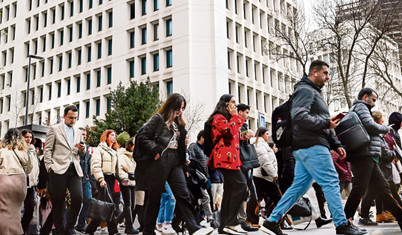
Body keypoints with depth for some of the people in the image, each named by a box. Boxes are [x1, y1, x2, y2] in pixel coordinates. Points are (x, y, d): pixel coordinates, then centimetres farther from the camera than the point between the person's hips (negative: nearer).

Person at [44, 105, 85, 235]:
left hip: (74, 170, 4)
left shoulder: (78, 132, 20)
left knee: (78, 198, -11)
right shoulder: (54, 129, 6)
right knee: (58, 202, 0)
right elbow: (47, 150, 3)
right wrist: (50, 167, -7)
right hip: (59, 170, -3)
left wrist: (82, 149, 2)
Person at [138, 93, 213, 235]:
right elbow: (143, 138, -6)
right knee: (154, 197, 1)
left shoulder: (179, 123, 21)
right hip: (160, 161, -6)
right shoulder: (159, 119, 0)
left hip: (176, 162, 6)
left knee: (183, 194, -5)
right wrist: (155, 151, -12)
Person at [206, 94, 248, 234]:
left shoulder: (228, 119, 27)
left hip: (230, 158, 11)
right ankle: (229, 222, -19)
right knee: (241, 184, -18)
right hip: (225, 158, -11)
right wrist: (234, 116, -8)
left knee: (230, 189, 8)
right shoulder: (218, 118, -5)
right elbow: (230, 131, -22)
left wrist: (243, 136, 15)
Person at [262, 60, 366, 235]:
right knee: (331, 182, -7)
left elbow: (323, 125, 27)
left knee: (300, 186, 9)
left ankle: (272, 221, 11)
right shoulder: (305, 90, -6)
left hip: (305, 148, 10)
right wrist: (325, 123, -15)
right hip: (312, 146, -10)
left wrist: (336, 145, 17)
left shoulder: (315, 92, 27)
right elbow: (299, 117, -22)